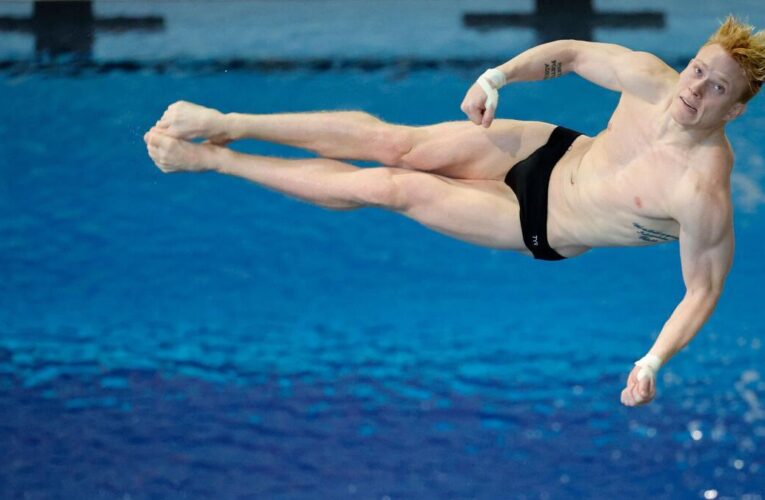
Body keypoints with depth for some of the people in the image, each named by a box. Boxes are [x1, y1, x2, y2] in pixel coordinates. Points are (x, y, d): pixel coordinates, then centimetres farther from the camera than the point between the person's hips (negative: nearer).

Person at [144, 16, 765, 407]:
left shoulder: (703, 190, -34)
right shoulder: (649, 78, -18)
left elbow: (704, 287, -24)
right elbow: (569, 53, -1)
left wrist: (652, 363, -34)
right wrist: (499, 75, -13)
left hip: (544, 229, -4)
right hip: (549, 149, 4)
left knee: (392, 187, -7)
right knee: (388, 140, -8)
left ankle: (210, 160, 4)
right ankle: (224, 125, 4)